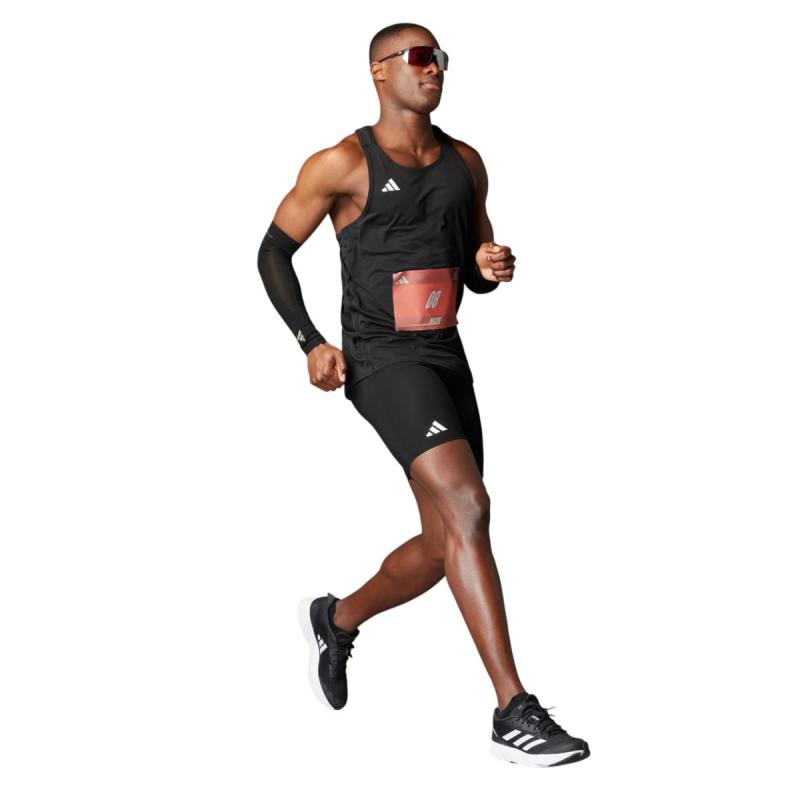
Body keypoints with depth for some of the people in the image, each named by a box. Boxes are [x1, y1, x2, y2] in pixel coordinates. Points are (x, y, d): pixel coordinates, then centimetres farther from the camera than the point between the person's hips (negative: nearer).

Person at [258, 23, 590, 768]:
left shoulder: (465, 163, 13)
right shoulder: (342, 164, -4)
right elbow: (273, 251, 1)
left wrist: (492, 268, -3)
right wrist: (311, 343, -12)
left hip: (447, 359, 7)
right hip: (380, 361, -7)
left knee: (446, 544, 10)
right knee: (466, 507, -23)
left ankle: (336, 620, 38)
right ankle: (514, 713, -22)